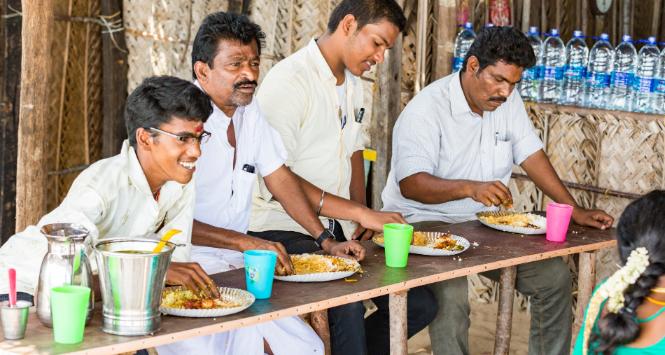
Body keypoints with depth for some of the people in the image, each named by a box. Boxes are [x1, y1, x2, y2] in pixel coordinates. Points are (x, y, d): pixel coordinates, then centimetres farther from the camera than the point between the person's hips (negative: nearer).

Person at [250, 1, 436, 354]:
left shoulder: (353, 83, 13)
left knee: (420, 305, -2)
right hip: (284, 229, -8)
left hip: (338, 230, 8)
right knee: (348, 307, -32)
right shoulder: (288, 81, -15)